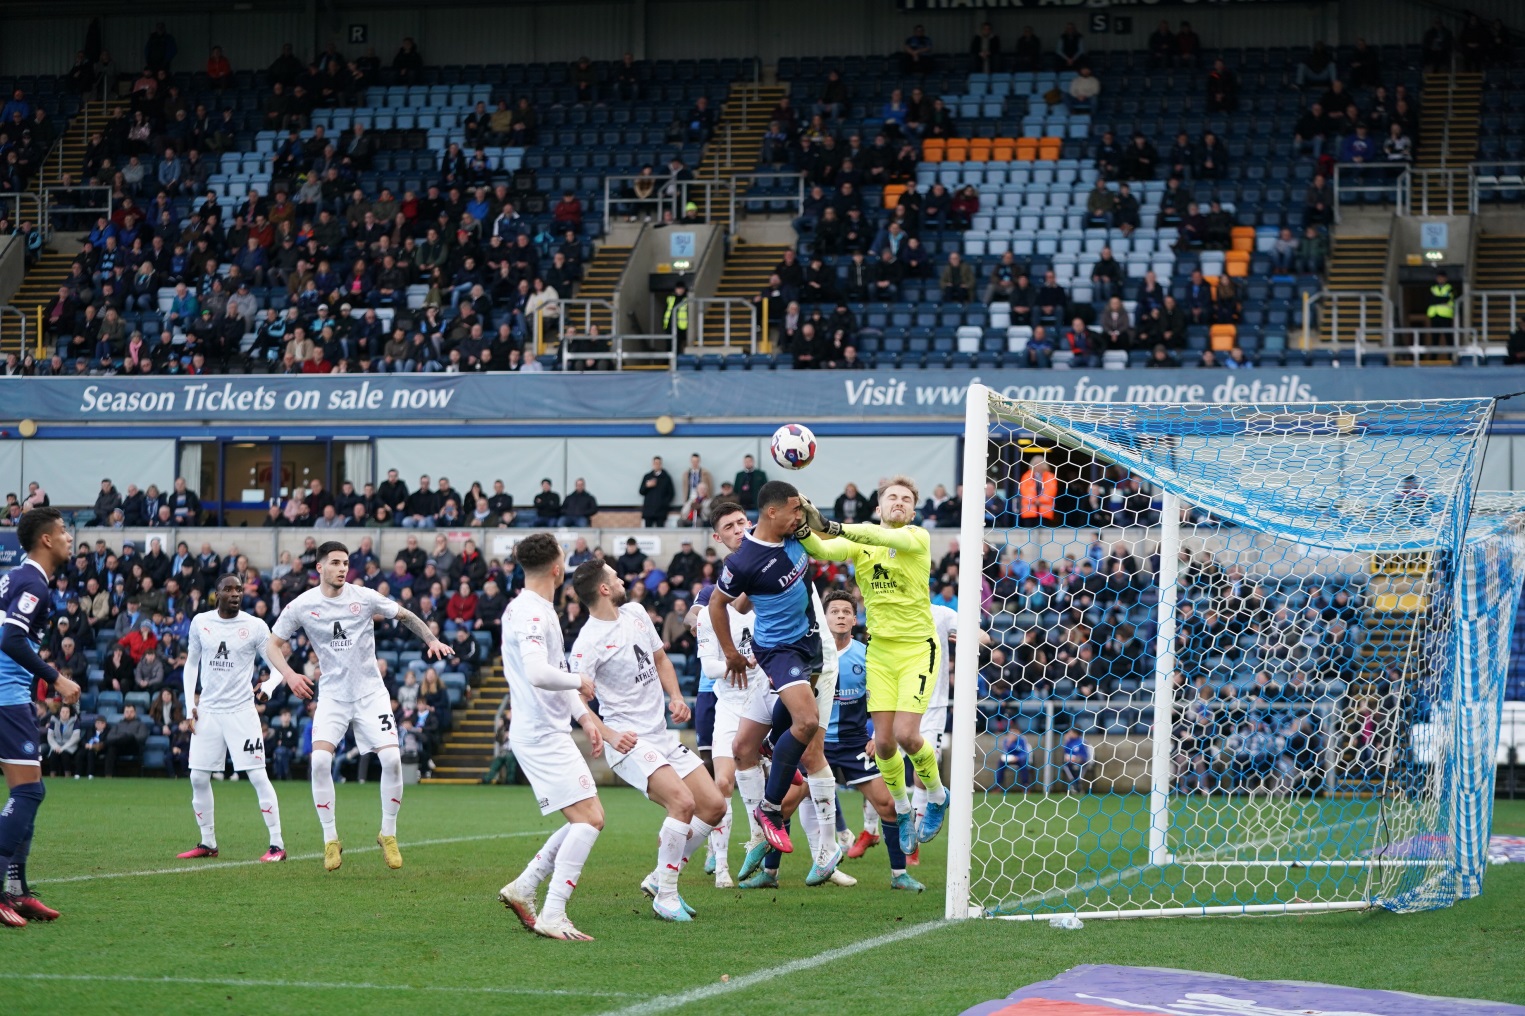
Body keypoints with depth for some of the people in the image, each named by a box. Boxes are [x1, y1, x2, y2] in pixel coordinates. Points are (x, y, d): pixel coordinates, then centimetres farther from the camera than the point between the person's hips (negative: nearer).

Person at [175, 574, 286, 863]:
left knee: (258, 776, -10)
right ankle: (207, 843, 16)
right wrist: (190, 704, 8)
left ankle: (277, 844, -6)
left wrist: (269, 686, -23)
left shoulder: (255, 626, -4)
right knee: (198, 778, 3)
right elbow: (191, 663, 15)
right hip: (208, 710, 4)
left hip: (241, 710, -4)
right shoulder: (200, 622, 5)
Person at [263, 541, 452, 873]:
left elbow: (404, 615, 9)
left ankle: (388, 835, 5)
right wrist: (288, 674, -16)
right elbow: (273, 645, 1)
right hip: (333, 694, 0)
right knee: (320, 760, -19)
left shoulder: (364, 597, -5)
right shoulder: (301, 606, -5)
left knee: (391, 758, -14)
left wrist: (431, 640, -4)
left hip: (370, 692, 0)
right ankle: (330, 840, -4)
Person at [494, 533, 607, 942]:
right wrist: (580, 682, -14)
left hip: (550, 734, 10)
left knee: (585, 821, 12)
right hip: (541, 735, -10)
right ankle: (553, 916, -16)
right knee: (589, 819, -14)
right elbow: (538, 674, -31)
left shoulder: (539, 611, 16)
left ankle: (522, 888, 16)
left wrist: (583, 714, 14)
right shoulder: (530, 614, -17)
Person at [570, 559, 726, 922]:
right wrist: (610, 736, -29)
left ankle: (660, 878, 16)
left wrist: (676, 697, 4)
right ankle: (665, 896, -14)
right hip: (629, 742, -8)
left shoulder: (636, 613, 9)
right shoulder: (588, 643, -14)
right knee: (683, 801, -25)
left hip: (662, 735, 8)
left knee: (714, 807, 3)